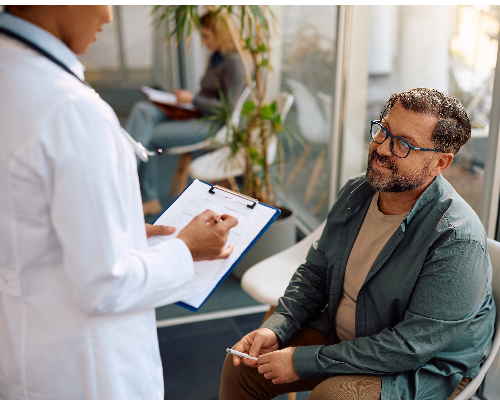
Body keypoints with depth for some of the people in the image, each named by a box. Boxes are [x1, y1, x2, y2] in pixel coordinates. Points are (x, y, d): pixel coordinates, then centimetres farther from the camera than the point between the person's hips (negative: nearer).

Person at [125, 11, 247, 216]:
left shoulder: (234, 62, -11)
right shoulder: (215, 58, 18)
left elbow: (228, 108, -16)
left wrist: (193, 99, -11)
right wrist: (185, 96, 6)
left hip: (210, 124, -9)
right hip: (193, 114, 9)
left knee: (146, 137, -18)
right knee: (142, 109, -16)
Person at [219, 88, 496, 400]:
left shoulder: (458, 239, -29)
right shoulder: (357, 192, -4)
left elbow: (412, 346, -28)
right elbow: (316, 271, 7)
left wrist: (304, 361, -25)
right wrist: (276, 328, -10)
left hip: (424, 367, -6)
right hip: (339, 334, 7)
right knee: (242, 367, -1)